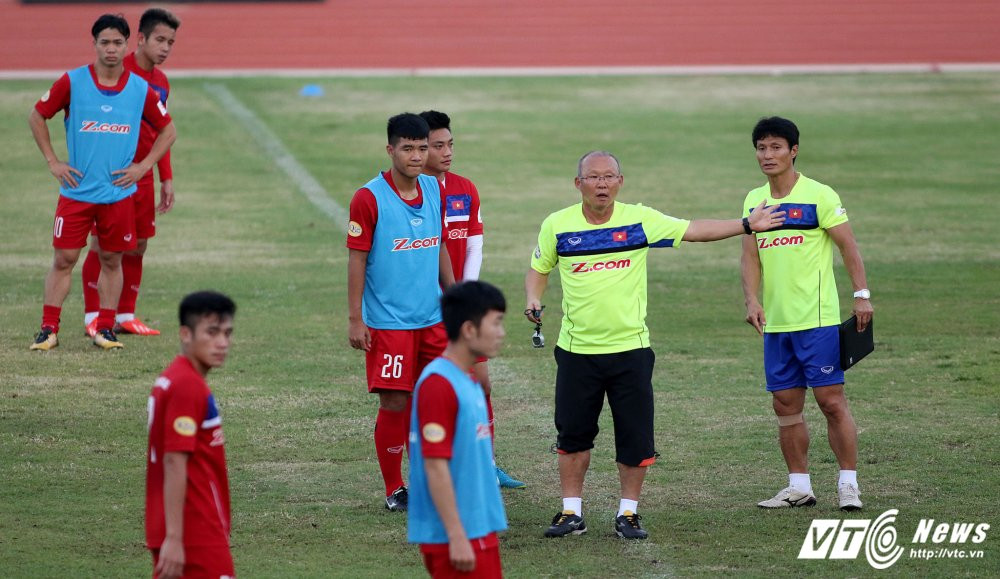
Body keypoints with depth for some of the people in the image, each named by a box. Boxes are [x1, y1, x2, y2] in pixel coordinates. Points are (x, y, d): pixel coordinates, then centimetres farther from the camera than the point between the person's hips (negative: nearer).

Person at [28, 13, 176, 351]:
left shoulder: (141, 90, 0)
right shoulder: (72, 82, -4)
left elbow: (167, 131, 12)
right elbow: (37, 117, 7)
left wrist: (143, 166, 2)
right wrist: (53, 162, 1)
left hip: (119, 193, 1)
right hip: (76, 191, -1)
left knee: (112, 260, 5)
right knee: (63, 259, -2)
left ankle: (105, 329, 13)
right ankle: (48, 329, 3)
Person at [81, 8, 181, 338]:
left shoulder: (161, 83, 11)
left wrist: (166, 178, 16)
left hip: (142, 175, 7)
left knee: (137, 246, 7)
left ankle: (125, 317, 15)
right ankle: (92, 317, 3)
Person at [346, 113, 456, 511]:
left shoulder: (434, 190, 7)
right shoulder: (369, 198, -10)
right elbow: (357, 260, -8)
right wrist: (355, 319, -10)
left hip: (432, 319, 5)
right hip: (387, 323, -5)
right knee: (394, 404, -3)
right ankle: (394, 489, 9)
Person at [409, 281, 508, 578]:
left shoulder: (470, 383, 12)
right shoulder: (438, 384, -16)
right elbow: (435, 466, -19)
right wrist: (457, 536, -21)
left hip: (479, 529, 9)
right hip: (457, 535, -9)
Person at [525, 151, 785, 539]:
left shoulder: (639, 220, -2)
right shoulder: (557, 225, 0)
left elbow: (694, 231, 2)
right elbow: (538, 269, 14)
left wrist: (747, 225, -4)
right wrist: (533, 301, -5)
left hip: (630, 348, 0)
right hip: (577, 350, 0)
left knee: (635, 438, 0)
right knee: (573, 434, 4)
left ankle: (628, 513, 12)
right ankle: (571, 513, 15)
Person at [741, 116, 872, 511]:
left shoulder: (819, 196, -6)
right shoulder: (753, 201, 10)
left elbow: (848, 245, -5)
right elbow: (750, 256, 8)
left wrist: (862, 294, -13)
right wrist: (751, 300, -8)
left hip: (817, 320, -6)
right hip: (775, 323, 6)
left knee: (831, 401, -6)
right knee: (786, 405, 7)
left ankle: (849, 485, -2)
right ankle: (799, 486, 14)